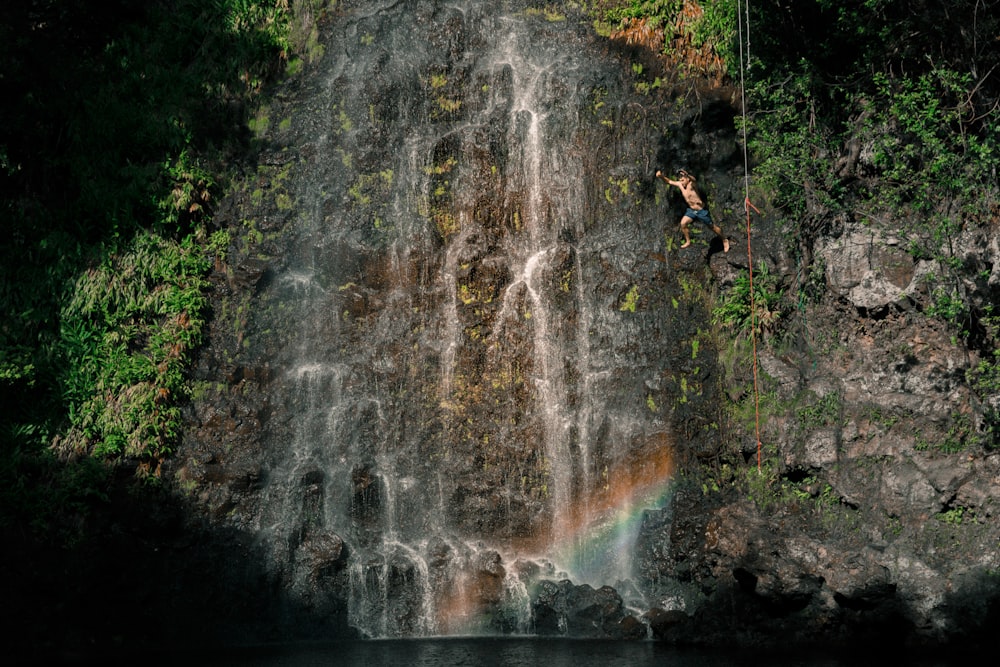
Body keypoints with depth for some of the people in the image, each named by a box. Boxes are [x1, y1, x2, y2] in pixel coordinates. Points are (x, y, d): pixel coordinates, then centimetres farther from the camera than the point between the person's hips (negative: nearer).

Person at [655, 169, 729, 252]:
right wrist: (662, 176, -13)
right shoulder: (680, 184, -6)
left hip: (702, 211, -6)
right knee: (683, 224, -9)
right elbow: (670, 182, 6)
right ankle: (688, 241, 11)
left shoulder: (691, 184, -26)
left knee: (712, 227, 7)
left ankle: (724, 240, 27)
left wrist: (688, 175, -73)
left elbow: (693, 179, -50)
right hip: (691, 210, 6)